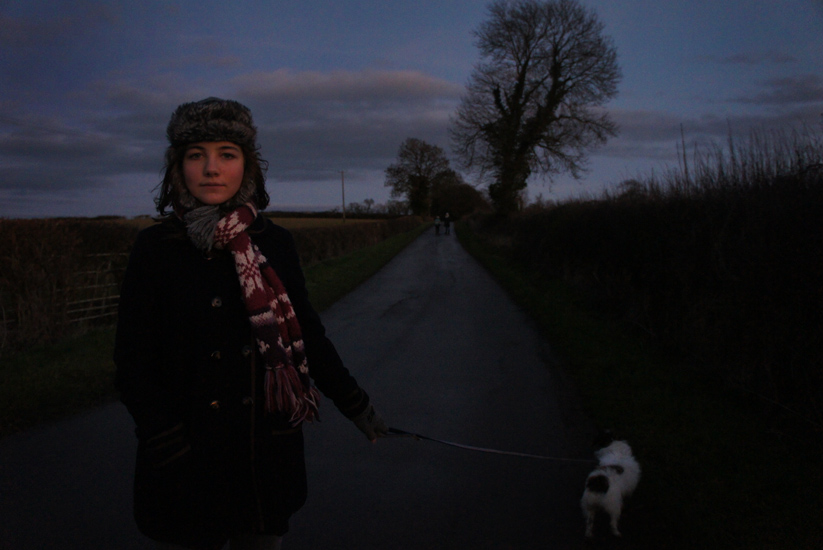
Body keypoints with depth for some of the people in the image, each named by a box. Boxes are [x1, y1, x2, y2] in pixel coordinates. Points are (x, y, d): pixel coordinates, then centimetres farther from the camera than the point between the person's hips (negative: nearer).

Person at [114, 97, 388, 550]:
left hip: (268, 457, 3)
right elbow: (134, 364, -7)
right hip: (187, 465, -2)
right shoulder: (155, 249, -7)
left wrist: (355, 406, 12)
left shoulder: (274, 243, 0)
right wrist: (168, 445, -14)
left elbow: (307, 336, 9)